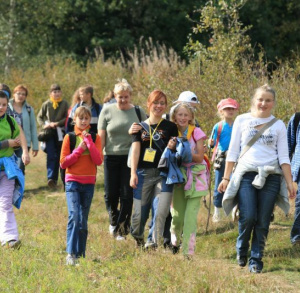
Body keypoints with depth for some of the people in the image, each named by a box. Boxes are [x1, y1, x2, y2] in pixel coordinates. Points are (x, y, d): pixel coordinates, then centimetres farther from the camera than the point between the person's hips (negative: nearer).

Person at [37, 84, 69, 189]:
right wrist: (44, 125, -7)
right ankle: (50, 178, -24)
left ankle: (55, 179, 16)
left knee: (58, 156, 7)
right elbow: (39, 117, 11)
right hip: (49, 133, -1)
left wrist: (57, 123, -14)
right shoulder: (46, 104, 3)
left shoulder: (64, 104, 2)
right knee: (51, 155, -14)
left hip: (60, 133, 1)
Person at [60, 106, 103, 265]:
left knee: (83, 219, 7)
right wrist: (80, 149, -11)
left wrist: (88, 141, -13)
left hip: (89, 183, 3)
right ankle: (70, 253, -22)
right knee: (74, 215, -18)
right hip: (72, 181, -2)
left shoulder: (95, 138, 6)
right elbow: (63, 162, -3)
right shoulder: (69, 137, 2)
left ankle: (80, 254, 15)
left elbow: (99, 160, -8)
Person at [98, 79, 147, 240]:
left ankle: (122, 229, 8)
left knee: (127, 194, -1)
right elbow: (101, 135, 2)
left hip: (131, 158, 0)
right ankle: (114, 220, 32)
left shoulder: (138, 112, 3)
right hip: (111, 157, 0)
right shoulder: (107, 111, 2)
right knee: (111, 194, 4)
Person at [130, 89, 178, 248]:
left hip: (163, 175, -1)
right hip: (143, 174, 1)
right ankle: (137, 240, 29)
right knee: (140, 212, 3)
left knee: (161, 212, -14)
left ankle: (153, 244, -4)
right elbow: (135, 149, 3)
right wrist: (133, 173, -7)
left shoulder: (170, 127, 7)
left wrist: (173, 147, -15)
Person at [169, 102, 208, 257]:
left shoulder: (196, 132, -5)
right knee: (177, 215, 6)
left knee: (190, 217, -11)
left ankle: (188, 252, -8)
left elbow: (199, 157, -10)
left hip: (195, 178, -3)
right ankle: (175, 243, 33)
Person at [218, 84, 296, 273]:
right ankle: (241, 250, 13)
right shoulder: (242, 120, 7)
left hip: (270, 177, 1)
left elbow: (283, 157, 7)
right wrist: (226, 177, 5)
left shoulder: (279, 125, 9)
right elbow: (233, 151, 9)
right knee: (247, 217, -14)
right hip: (246, 174, -1)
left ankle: (256, 259, 10)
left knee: (263, 222, -1)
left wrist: (290, 183, 0)